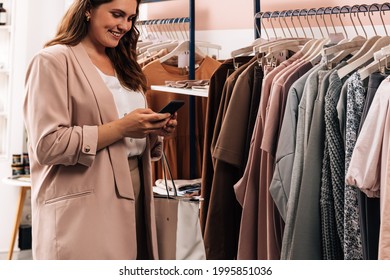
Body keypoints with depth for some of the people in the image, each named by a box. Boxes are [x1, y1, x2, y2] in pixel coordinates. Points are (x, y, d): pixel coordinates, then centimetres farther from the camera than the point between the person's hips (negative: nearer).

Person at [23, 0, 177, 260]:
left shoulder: (123, 65, 18)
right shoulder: (54, 61, -6)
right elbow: (48, 145, -16)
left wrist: (155, 130, 0)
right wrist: (121, 127, -17)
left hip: (132, 198, 7)